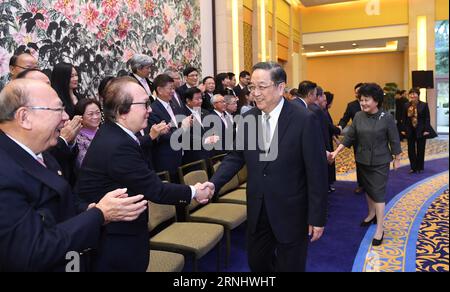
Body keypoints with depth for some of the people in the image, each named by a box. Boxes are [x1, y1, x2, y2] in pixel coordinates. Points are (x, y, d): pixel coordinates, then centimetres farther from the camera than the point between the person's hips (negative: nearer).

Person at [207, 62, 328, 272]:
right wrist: (214, 183, -11)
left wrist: (317, 217, -12)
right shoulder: (248, 118, 0)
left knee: (290, 267, 13)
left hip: (291, 212, -4)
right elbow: (236, 157, 5)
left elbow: (316, 171, -14)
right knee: (257, 262, 20)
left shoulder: (304, 120, -16)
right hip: (257, 210, 5)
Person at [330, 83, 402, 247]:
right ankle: (372, 215, 41)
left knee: (378, 193, -4)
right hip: (363, 160, 4)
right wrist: (336, 152, -6)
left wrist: (397, 159, -1)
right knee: (368, 190, 18)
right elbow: (349, 137, 0)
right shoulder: (358, 116, -3)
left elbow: (394, 141, -6)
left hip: (380, 162, -4)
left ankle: (380, 230, 2)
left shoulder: (387, 118, -14)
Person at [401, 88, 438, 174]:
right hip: (410, 131, 3)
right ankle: (413, 167, 16)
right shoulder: (406, 105, 1)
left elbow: (427, 118, -7)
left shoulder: (424, 105, -7)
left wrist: (426, 130, -14)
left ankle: (420, 167, 19)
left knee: (420, 150, 7)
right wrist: (404, 129, -1)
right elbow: (404, 119, 4)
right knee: (411, 150, 5)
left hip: (421, 131, -3)